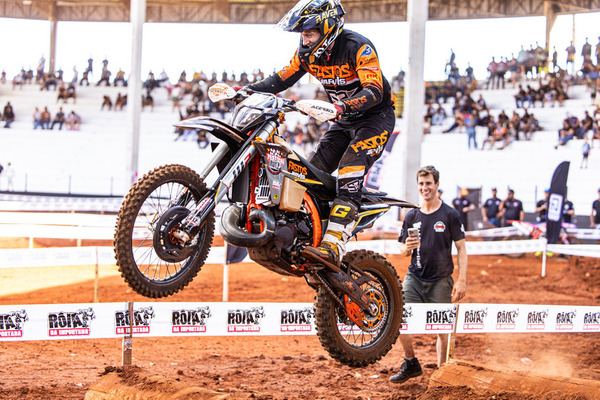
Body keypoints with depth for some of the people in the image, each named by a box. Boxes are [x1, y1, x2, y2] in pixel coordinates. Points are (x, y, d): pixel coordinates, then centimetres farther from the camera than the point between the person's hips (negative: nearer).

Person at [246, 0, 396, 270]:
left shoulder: (358, 48, -24)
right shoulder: (308, 53, -2)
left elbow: (374, 93, -34)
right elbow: (280, 80, 6)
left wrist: (337, 107, -50)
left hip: (376, 118, -8)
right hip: (344, 122, 8)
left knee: (349, 174, -26)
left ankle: (333, 248, -38)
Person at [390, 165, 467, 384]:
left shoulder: (450, 214, -3)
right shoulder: (412, 216, 8)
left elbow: (461, 248, -2)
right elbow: (403, 250, 13)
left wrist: (462, 280, -9)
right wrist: (407, 248, -12)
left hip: (441, 280, -3)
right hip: (414, 277, 3)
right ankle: (411, 363, 11)